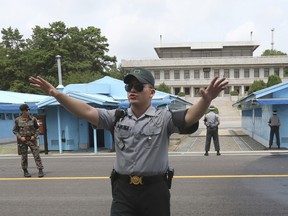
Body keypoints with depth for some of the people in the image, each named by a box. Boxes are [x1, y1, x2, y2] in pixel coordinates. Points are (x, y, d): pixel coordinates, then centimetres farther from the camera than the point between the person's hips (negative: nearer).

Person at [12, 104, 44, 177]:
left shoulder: (33, 119, 0)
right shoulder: (18, 120, -1)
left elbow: (37, 128, 9)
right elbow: (15, 130, 5)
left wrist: (35, 136, -6)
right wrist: (20, 137, -9)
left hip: (32, 139, 0)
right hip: (22, 140, 0)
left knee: (36, 154, -6)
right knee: (24, 156, 6)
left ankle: (40, 170, -4)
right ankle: (25, 171, 20)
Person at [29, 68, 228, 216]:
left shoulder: (163, 118, -6)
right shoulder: (117, 117, 3)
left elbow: (189, 117, -22)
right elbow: (87, 112, -6)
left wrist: (206, 100, -43)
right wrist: (57, 94, -17)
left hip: (155, 189, -2)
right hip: (123, 189, 2)